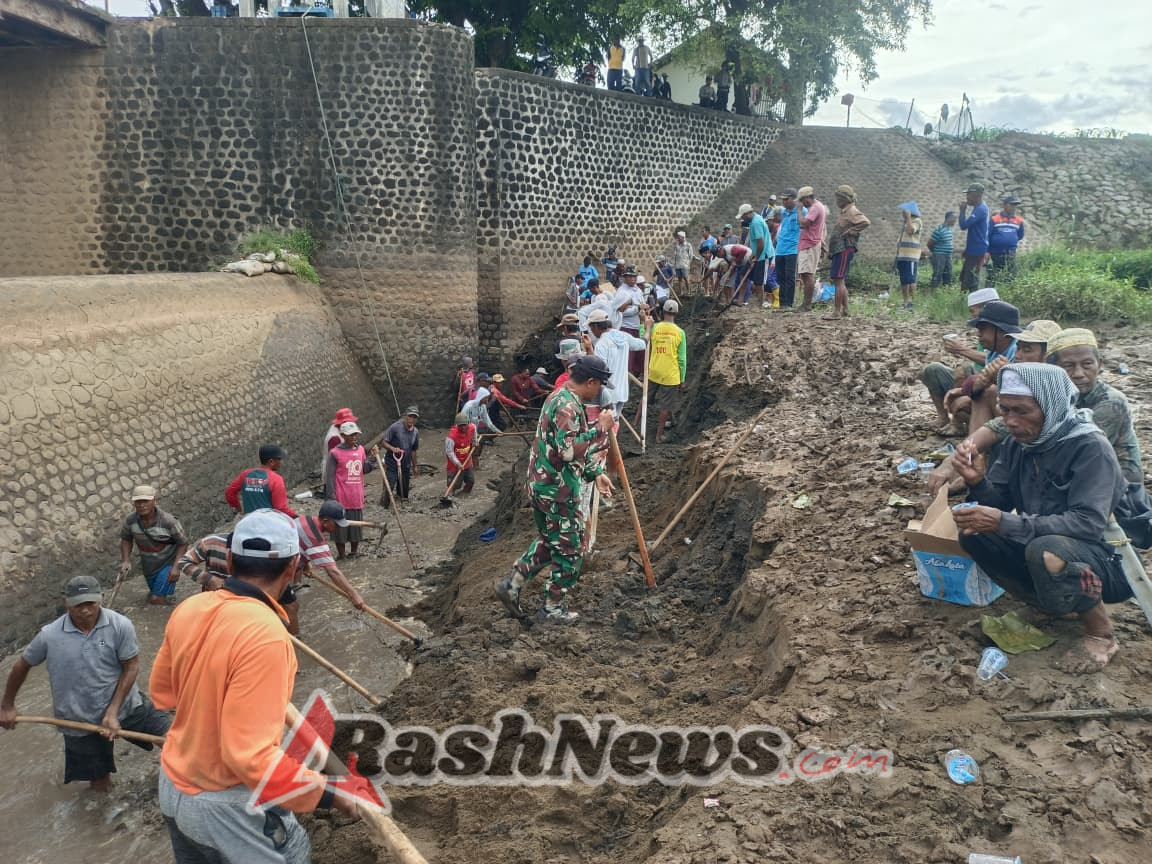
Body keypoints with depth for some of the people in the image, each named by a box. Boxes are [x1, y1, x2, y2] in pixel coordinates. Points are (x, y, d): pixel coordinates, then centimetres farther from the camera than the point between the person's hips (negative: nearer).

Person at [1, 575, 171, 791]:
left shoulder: (121, 625, -20)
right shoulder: (49, 636, -16)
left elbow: (131, 667, -12)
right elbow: (22, 665, 2)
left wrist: (113, 712, -16)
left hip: (125, 706, 0)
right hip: (80, 721, 0)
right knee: (101, 786, 14)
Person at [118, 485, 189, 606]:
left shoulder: (168, 521, -28)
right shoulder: (130, 520, -16)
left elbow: (183, 543, -18)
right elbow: (126, 539, 3)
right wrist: (126, 561, -10)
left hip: (167, 563, -5)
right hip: (148, 565, 5)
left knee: (156, 600, -13)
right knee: (153, 595, 24)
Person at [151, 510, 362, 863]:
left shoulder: (188, 609, -8)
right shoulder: (264, 634, -31)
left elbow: (162, 691, 9)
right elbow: (251, 755, -31)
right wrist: (325, 791, -23)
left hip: (173, 785, 7)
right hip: (224, 806, -7)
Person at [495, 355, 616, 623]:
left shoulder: (561, 398, 12)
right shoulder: (568, 406, -22)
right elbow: (570, 451, -33)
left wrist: (595, 473, 15)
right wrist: (600, 428, -24)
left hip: (542, 484, 10)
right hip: (558, 490, -10)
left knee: (548, 540, 24)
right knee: (569, 548, 6)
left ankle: (512, 584, 23)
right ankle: (553, 608, 17)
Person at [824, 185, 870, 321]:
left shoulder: (852, 211, -11)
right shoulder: (845, 212, 20)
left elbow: (866, 222, -27)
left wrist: (850, 232, -21)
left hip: (844, 250, -11)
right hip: (839, 250, 11)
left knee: (838, 280, -12)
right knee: (840, 281, 14)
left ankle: (837, 312, -12)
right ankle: (845, 310, 20)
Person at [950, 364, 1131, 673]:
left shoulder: (1090, 447, -23)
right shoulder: (1018, 442, -3)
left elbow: (1088, 524, -33)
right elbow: (999, 504, -1)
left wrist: (1005, 523, -39)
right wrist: (978, 482, -24)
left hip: (1108, 561, -7)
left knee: (1046, 549, -37)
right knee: (974, 533, -12)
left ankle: (1100, 633, -8)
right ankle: (1056, 605, 4)